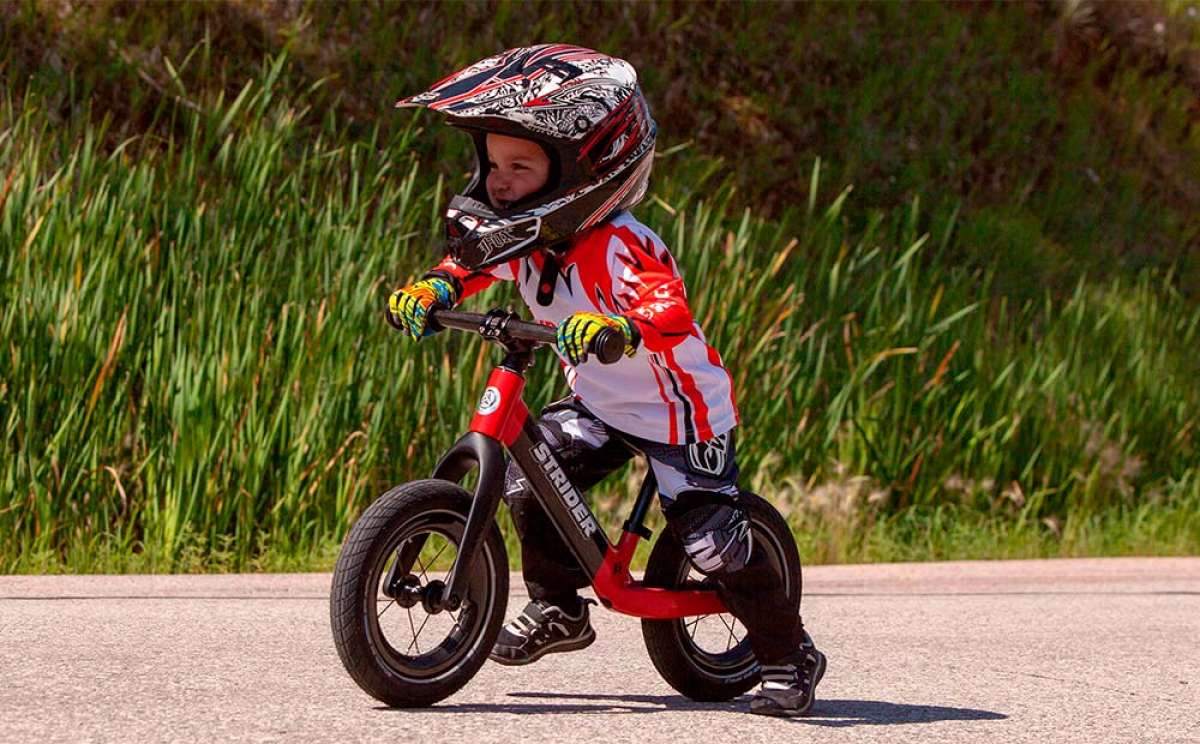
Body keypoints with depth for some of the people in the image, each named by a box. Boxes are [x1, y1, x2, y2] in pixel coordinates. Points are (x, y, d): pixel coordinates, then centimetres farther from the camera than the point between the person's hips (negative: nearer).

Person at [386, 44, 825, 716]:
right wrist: (432, 290, -15)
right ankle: (558, 610, 15)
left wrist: (619, 327, -68)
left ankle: (790, 659, 6)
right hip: (599, 403, 8)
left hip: (679, 409, -7)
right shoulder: (522, 233, -8)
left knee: (714, 542, -11)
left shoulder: (618, 248, -33)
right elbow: (471, 263, 7)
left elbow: (669, 310, -48)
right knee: (527, 483, -7)